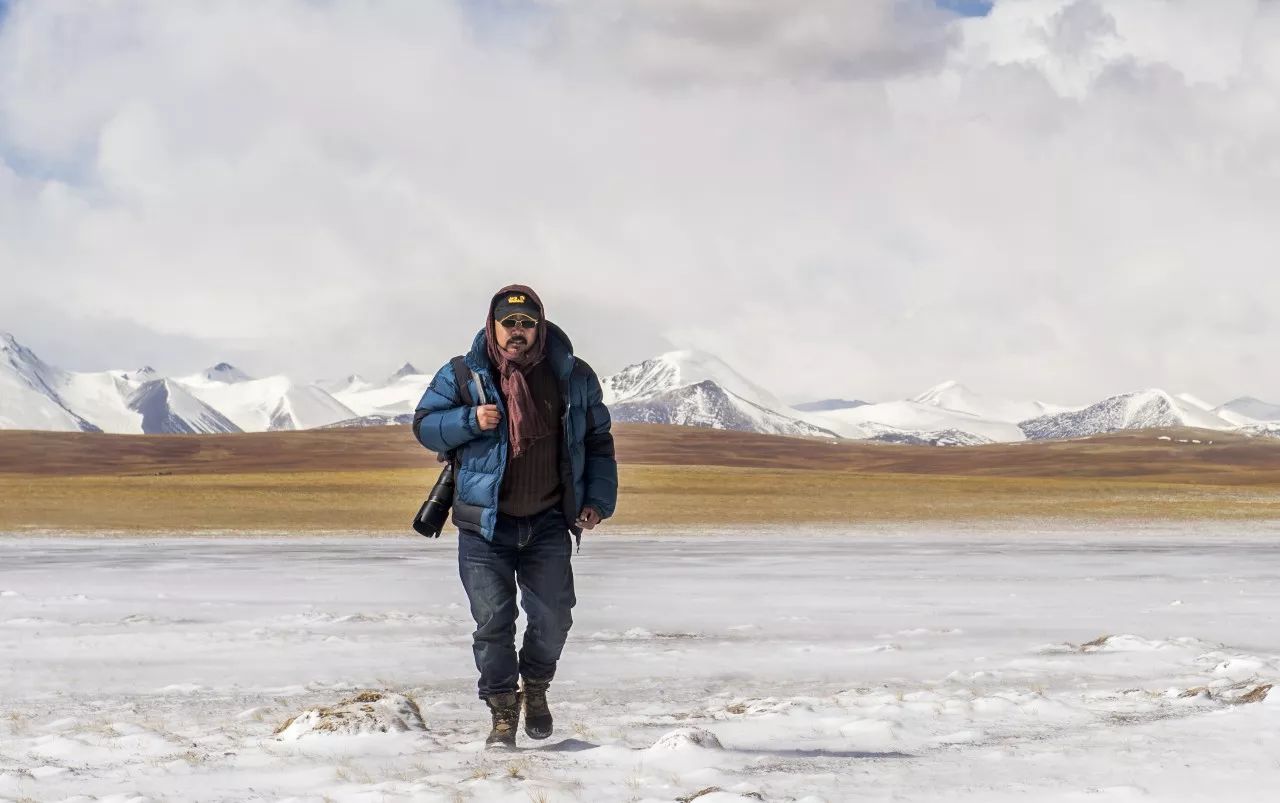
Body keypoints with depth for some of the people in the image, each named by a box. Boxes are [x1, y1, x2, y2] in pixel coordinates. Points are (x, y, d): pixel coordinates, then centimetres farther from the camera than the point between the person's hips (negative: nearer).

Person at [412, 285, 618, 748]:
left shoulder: (573, 377, 2)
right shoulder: (463, 375, -3)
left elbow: (597, 442, 11)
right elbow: (424, 425, 1)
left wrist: (598, 501, 1)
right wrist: (470, 420, -17)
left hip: (549, 523, 1)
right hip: (485, 523, -1)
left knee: (553, 617, 3)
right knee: (493, 621, -2)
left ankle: (535, 689, 31)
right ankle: (503, 711, 12)